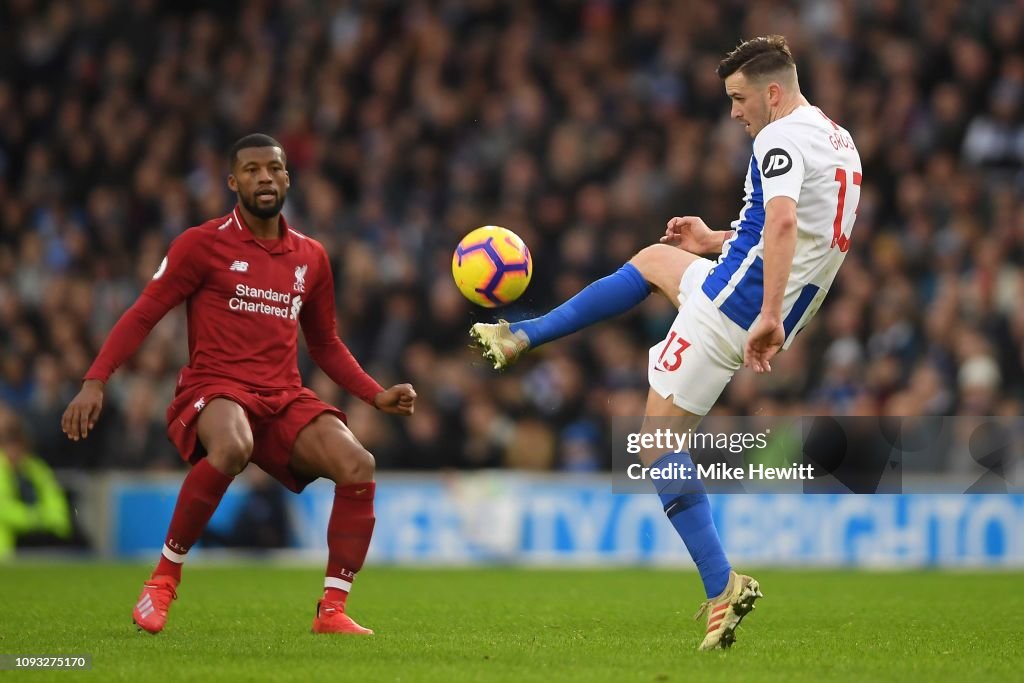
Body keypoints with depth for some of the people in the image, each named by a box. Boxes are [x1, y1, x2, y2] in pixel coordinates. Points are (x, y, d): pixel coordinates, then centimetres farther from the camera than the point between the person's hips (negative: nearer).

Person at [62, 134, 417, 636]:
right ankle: (164, 577, -21)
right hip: (213, 391, -5)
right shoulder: (202, 244, 1)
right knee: (233, 448, -40)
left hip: (284, 399, 5)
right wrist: (96, 380, -12)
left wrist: (376, 395, 13)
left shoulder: (311, 257, 15)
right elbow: (143, 314, 0)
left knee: (358, 465, -21)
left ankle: (332, 610, -10)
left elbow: (326, 345, 26)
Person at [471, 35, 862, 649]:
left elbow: (782, 221, -34)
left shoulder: (782, 138, -16)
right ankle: (521, 336, 35)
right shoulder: (839, 142, 15)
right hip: (767, 311, 10)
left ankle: (722, 587, -12)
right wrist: (717, 241, 28)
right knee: (654, 260, 31)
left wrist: (768, 316, -39)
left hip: (736, 301, -10)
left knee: (660, 440, -4)